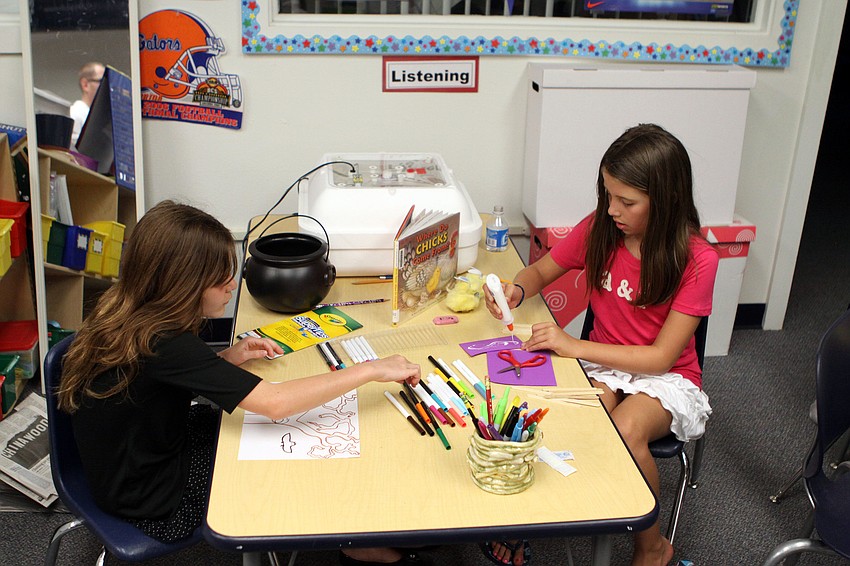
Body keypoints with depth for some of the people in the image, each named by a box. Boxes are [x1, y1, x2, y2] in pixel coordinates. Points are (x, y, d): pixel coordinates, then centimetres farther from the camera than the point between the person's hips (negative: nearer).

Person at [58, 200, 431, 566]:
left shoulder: (127, 314, -7)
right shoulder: (162, 344, -34)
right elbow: (275, 402, -38)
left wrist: (226, 359, -5)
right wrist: (371, 370, -30)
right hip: (155, 503, -8)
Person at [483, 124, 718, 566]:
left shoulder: (696, 260, -19)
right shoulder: (599, 230, -7)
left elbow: (662, 356, -20)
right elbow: (540, 270, 9)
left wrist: (573, 346, -28)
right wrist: (517, 290, -16)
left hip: (667, 378, -2)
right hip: (604, 365, 3)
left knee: (626, 429, -34)